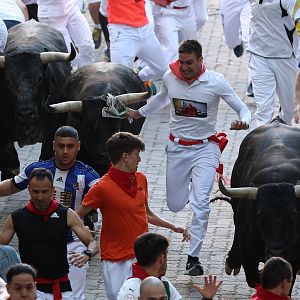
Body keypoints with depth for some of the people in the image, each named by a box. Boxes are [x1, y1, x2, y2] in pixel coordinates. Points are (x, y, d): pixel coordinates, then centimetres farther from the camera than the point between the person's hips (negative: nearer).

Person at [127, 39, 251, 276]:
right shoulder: (170, 77, -5)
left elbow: (243, 109, -10)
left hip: (205, 148, -4)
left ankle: (193, 258, -11)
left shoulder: (216, 82, -16)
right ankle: (191, 187, 48)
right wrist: (139, 113, 27)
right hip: (178, 148, 4)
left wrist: (243, 122, -32)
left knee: (200, 204, -18)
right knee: (175, 205, 12)